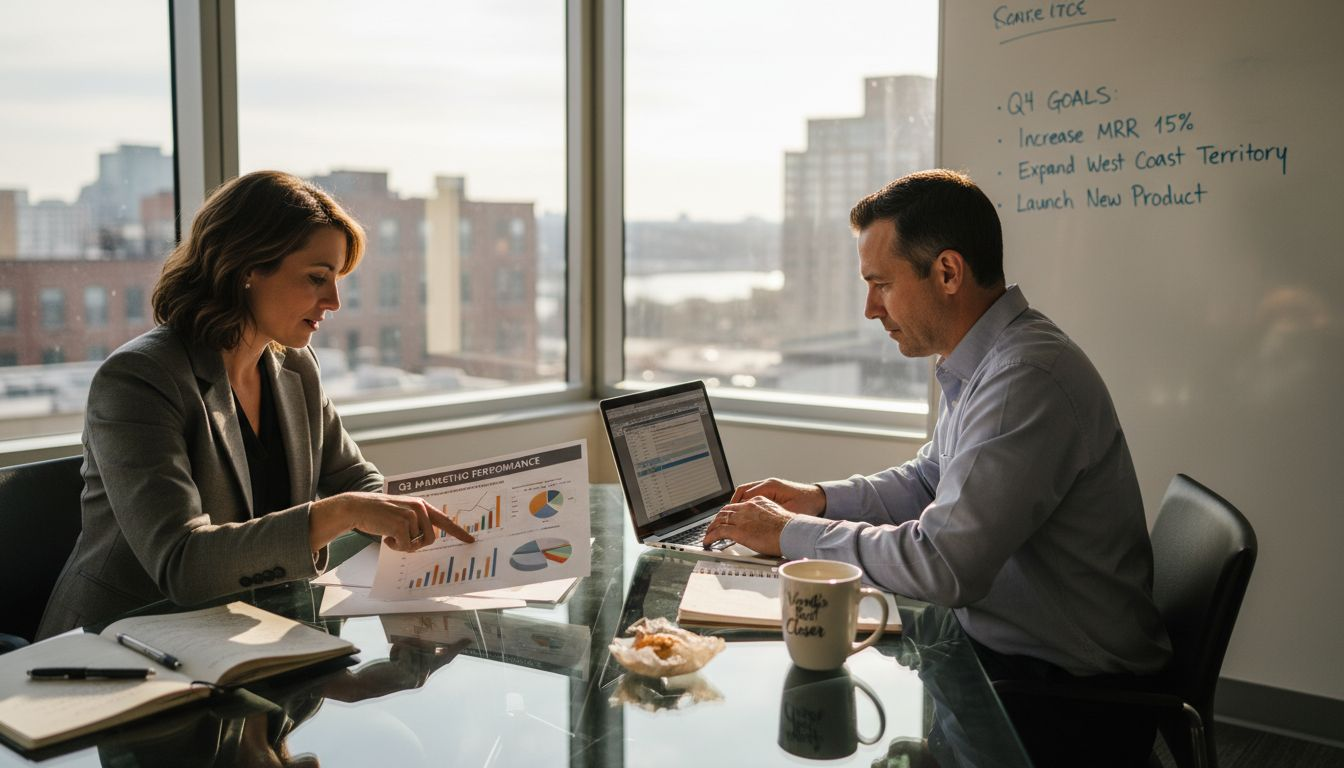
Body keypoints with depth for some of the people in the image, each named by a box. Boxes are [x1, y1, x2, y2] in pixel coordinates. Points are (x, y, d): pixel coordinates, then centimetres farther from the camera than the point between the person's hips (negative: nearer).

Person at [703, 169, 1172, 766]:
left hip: (1071, 689, -9)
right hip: (1002, 644, 9)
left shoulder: (1028, 380, -27)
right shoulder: (980, 362, 7)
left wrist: (792, 534, -18)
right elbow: (929, 481, 21)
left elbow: (942, 565, -30)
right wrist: (819, 499, 6)